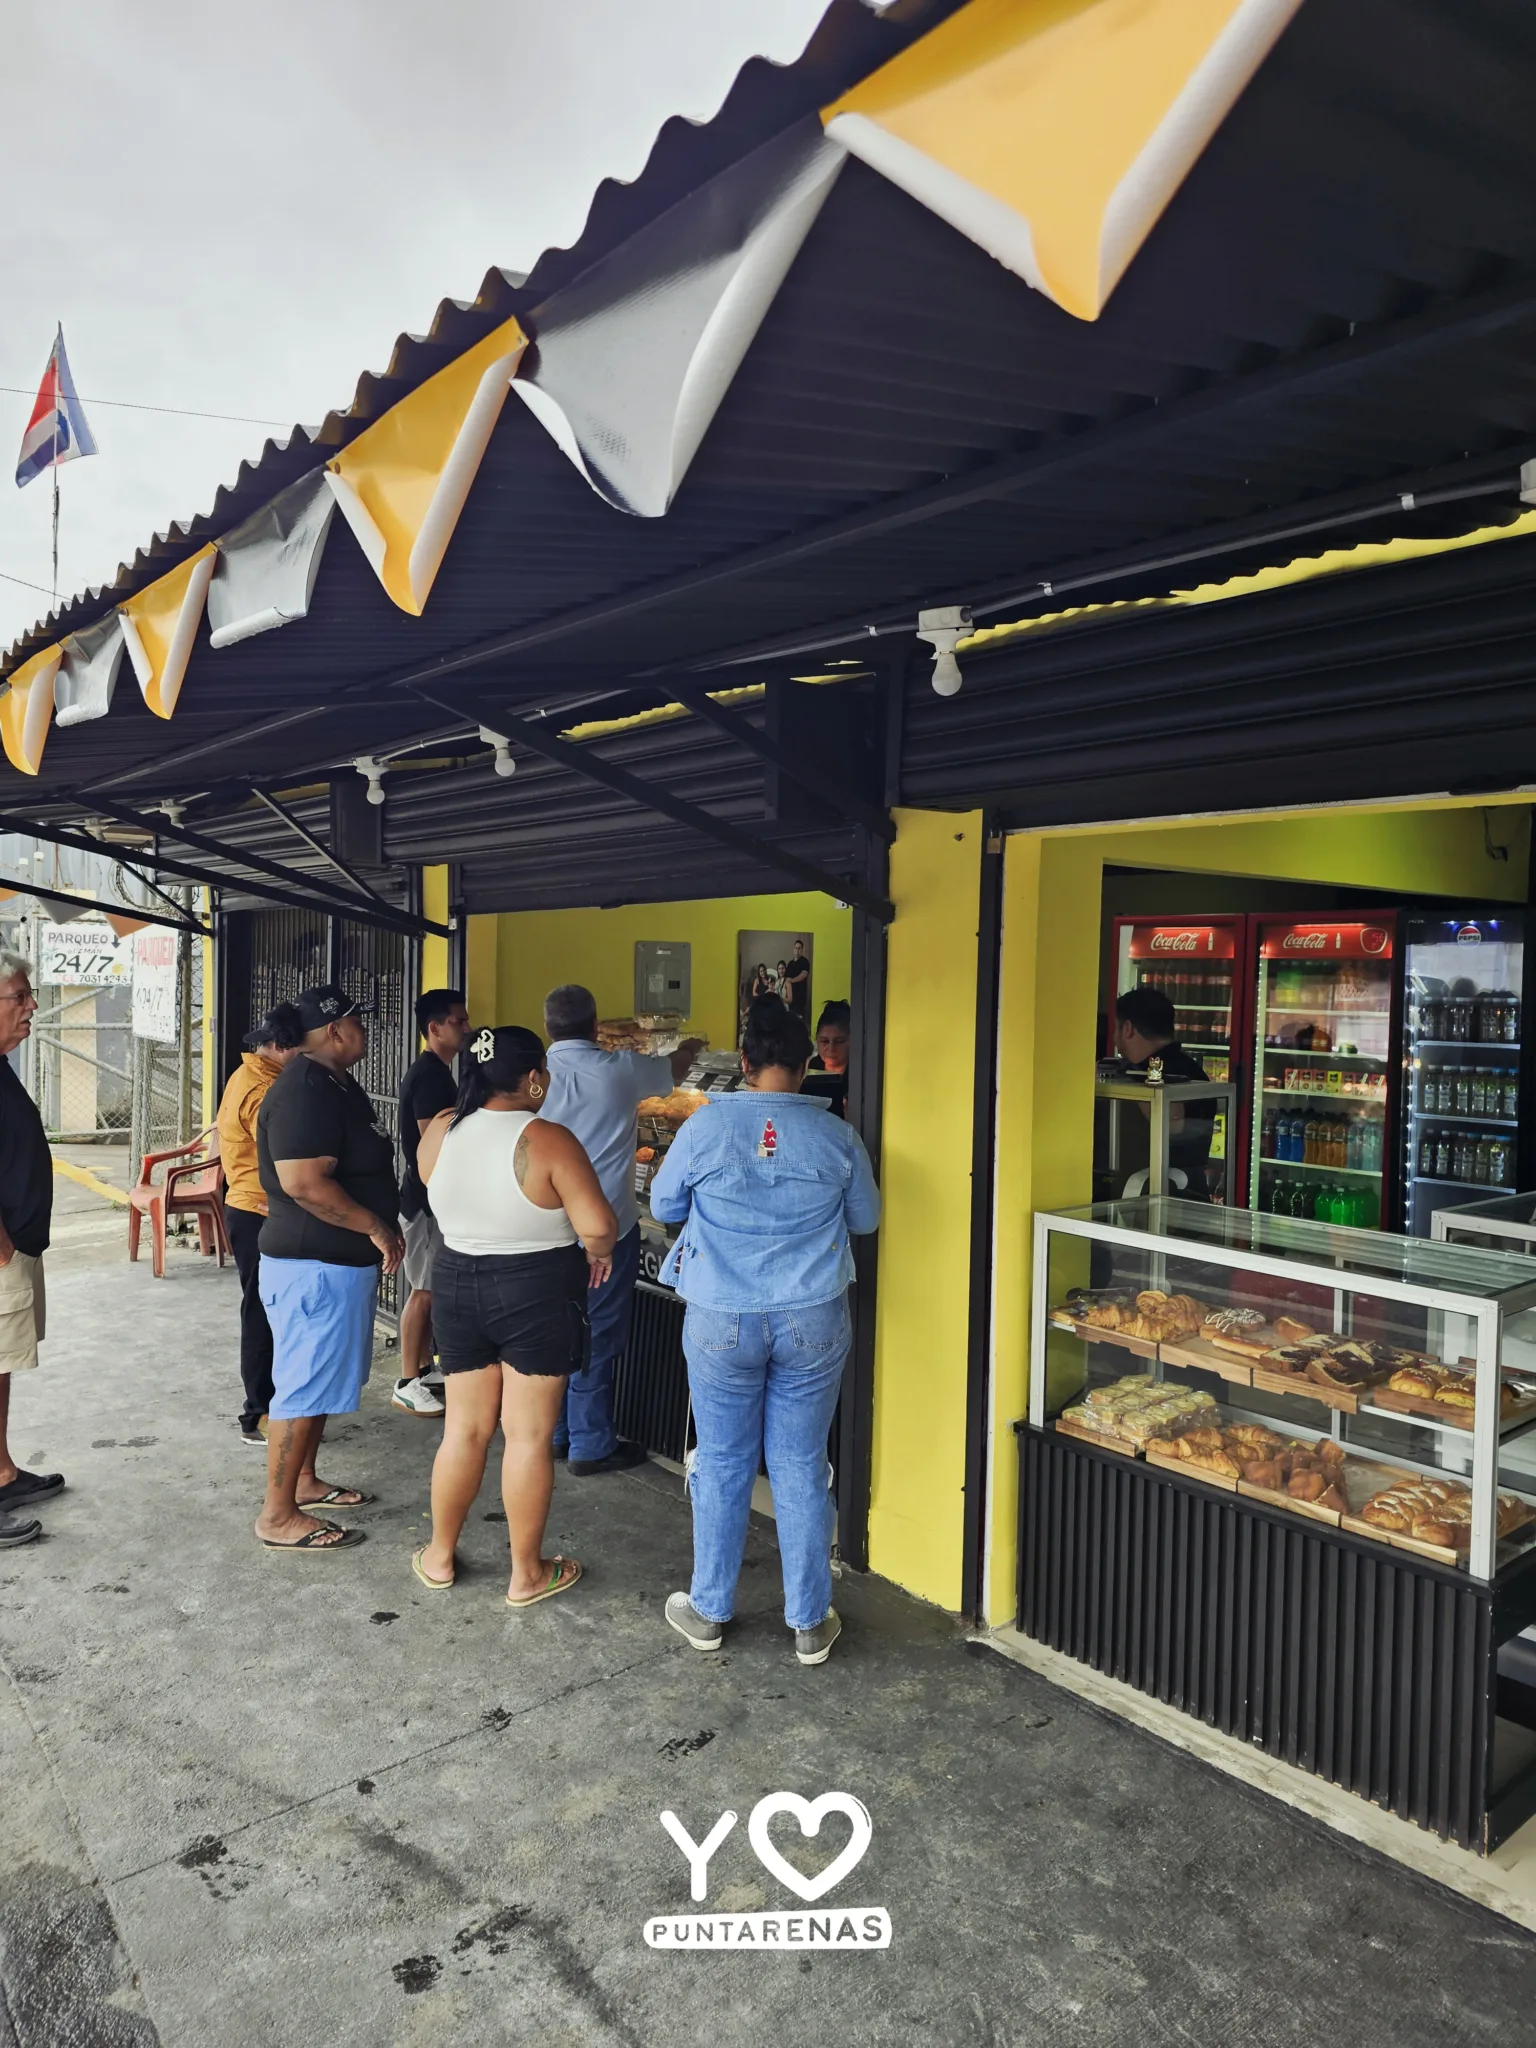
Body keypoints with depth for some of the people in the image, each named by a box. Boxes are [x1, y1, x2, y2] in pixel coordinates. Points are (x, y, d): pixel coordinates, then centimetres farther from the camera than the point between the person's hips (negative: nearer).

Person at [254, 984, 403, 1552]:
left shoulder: (337, 1085, 12)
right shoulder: (304, 1091, -22)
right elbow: (304, 1183, -29)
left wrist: (382, 1226, 17)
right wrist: (376, 1227, -21)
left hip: (339, 1261, 11)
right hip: (314, 1266, -11)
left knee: (322, 1378, 20)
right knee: (303, 1388, -2)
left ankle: (304, 1480, 34)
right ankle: (278, 1516, 9)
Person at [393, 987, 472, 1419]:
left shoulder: (433, 1072, 13)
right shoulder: (431, 1076, -19)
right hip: (429, 1197, -10)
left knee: (431, 1288, 15)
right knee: (425, 1289, -4)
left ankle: (424, 1371, 24)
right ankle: (407, 1385, 3)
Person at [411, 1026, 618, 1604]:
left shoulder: (440, 1132, -2)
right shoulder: (547, 1141, -19)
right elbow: (598, 1224, -22)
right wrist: (598, 1253, -2)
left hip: (456, 1285, 5)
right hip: (537, 1294, -5)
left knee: (464, 1428, 17)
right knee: (529, 1434, 5)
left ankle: (439, 1556, 30)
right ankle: (526, 1573, 17)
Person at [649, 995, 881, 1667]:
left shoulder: (706, 1125, -9)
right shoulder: (837, 1136, -5)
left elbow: (663, 1204, 5)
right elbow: (865, 1217, 10)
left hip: (722, 1321, -1)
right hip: (813, 1322, 1)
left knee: (722, 1464, 13)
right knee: (801, 1468, 11)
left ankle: (708, 1611, 28)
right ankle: (810, 1623, 23)